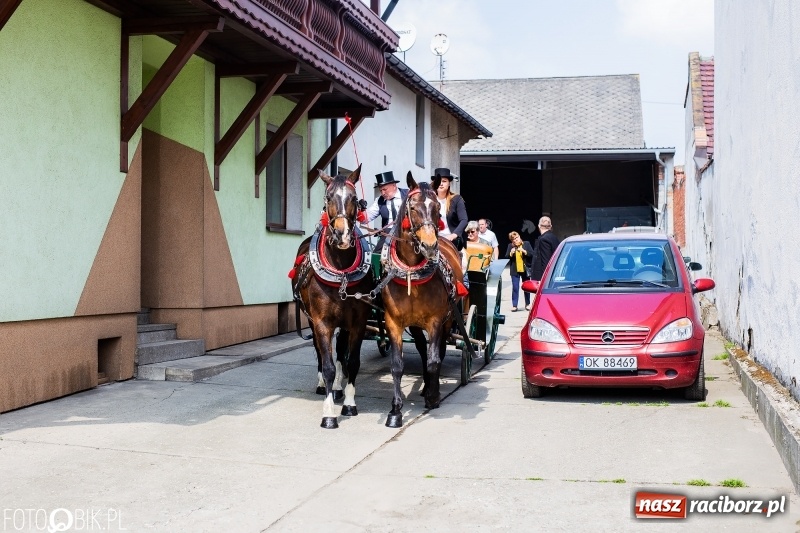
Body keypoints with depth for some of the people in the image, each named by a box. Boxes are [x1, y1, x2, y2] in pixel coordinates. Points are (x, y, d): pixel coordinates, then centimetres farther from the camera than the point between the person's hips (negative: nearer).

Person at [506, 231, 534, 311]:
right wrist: (511, 253, -15)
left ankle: (527, 304, 21)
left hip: (525, 270, 0)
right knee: (515, 288, -4)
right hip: (515, 271, 0)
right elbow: (506, 257, 3)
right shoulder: (510, 246, 4)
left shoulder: (526, 244, 1)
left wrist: (524, 251, -17)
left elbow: (532, 254, -4)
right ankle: (514, 305, -2)